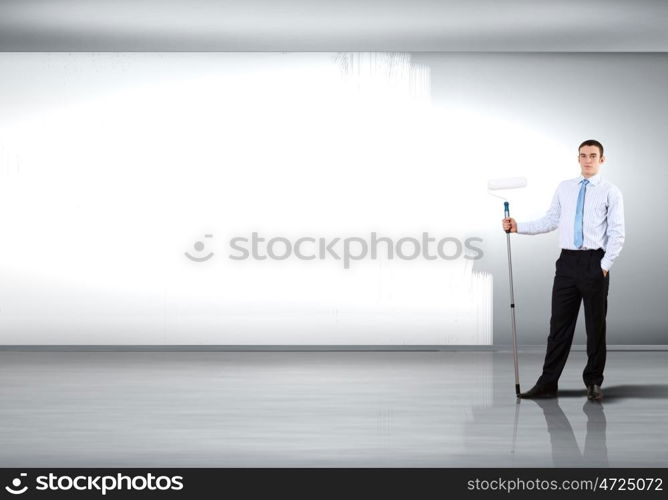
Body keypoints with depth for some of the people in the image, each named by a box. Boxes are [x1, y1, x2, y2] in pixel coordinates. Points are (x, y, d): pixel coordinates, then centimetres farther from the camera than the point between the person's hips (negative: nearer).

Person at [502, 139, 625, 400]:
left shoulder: (610, 191, -1)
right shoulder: (564, 188, 11)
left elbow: (617, 233, -4)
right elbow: (550, 221, 11)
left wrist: (605, 266, -10)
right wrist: (518, 227, 2)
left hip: (594, 262, -3)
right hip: (567, 261, 3)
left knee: (596, 325, 6)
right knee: (560, 323, 4)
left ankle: (593, 383, 19)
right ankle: (548, 383, 8)